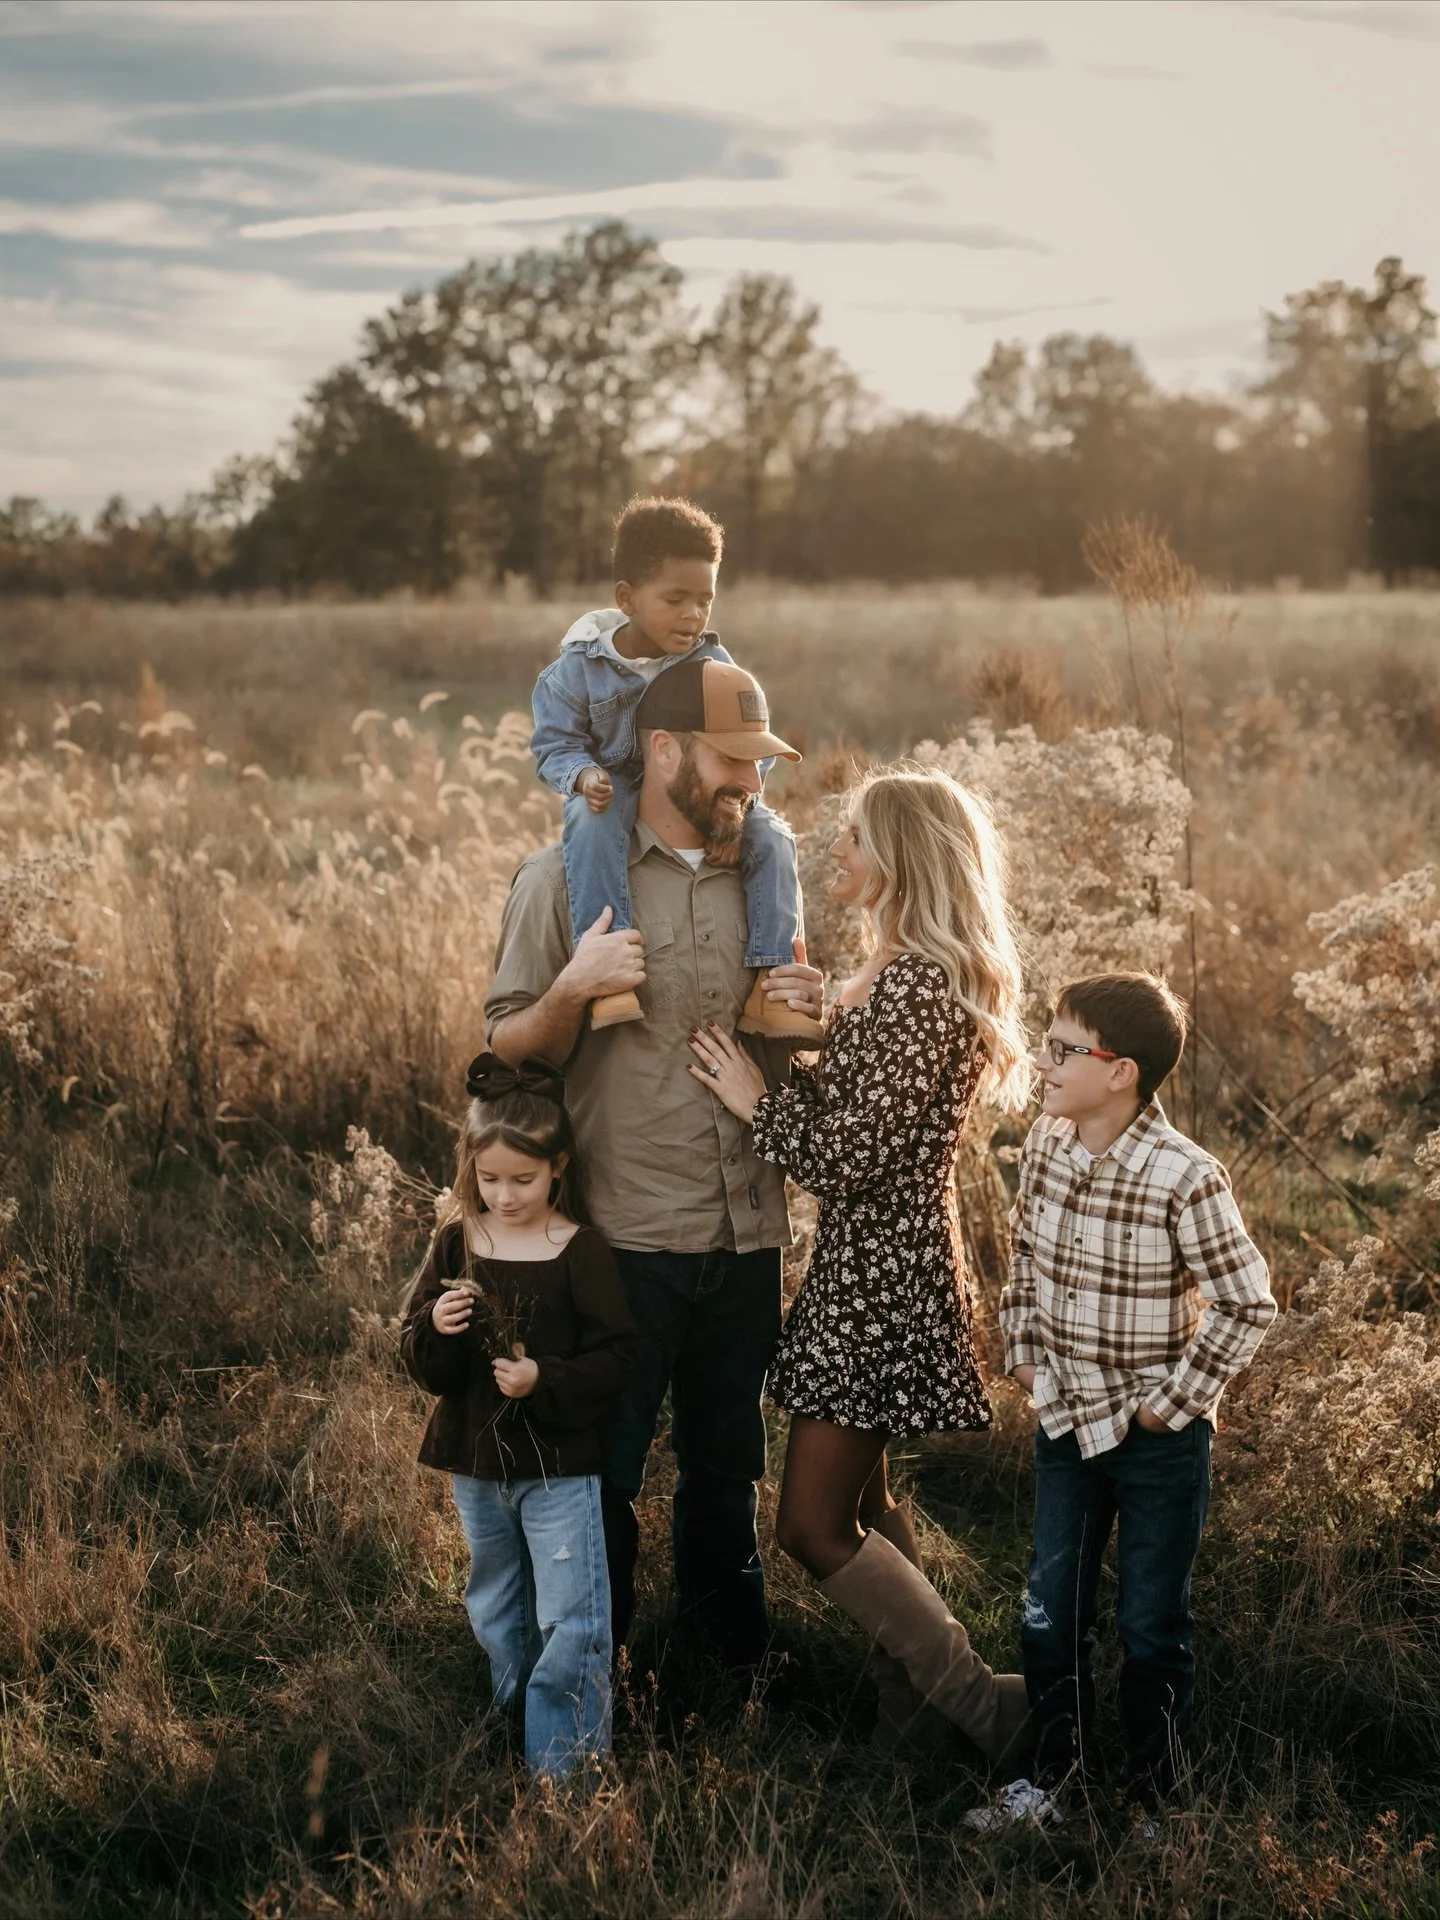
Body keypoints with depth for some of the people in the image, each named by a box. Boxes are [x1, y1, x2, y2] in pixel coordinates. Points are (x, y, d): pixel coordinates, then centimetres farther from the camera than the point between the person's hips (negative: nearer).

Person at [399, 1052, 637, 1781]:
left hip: (559, 1467, -4)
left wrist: (544, 1380, -26)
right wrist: (436, 1329, -21)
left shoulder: (581, 1252, -12)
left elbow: (617, 1358, -13)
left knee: (570, 1624, -2)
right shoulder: (455, 1243, -2)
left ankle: (563, 1767, 9)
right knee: (495, 1618, 20)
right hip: (475, 1465, 4)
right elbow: (418, 1360, 0)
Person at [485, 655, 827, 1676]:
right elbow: (509, 1055, -5)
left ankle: (737, 1651, 38)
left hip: (747, 1240, 4)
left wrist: (797, 1018, -5)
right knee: (601, 1474, 9)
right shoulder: (565, 879, -6)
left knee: (728, 1465, 19)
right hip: (623, 1240, -4)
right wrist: (573, 987, -23)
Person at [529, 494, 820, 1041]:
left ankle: (769, 982, -16)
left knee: (772, 837, -20)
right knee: (591, 825, -38)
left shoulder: (713, 663, -4)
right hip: (616, 789, -3)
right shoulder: (581, 667, -9)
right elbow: (556, 741, -4)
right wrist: (584, 775, -28)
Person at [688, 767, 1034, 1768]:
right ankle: (920, 1684, 31)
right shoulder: (901, 972, 10)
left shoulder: (920, 988, -23)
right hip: (869, 1261, 10)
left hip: (882, 1273, -10)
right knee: (861, 1498, 19)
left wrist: (755, 1098, -11)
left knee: (814, 1523, -5)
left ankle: (983, 1704, 1)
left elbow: (848, 1156, -24)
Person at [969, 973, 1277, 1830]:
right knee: (1051, 1615, 15)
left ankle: (1154, 1796, 26)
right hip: (1066, 1422, 6)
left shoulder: (1184, 1178, -23)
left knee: (1152, 1629, 9)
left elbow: (1248, 1304, -18)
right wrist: (1025, 1351, 7)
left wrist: (1172, 1402, -14)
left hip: (1157, 1439, -5)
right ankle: (1057, 1776, 33)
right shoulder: (1047, 1145, -5)